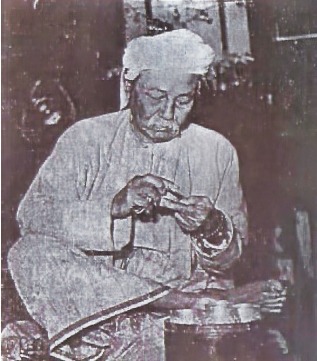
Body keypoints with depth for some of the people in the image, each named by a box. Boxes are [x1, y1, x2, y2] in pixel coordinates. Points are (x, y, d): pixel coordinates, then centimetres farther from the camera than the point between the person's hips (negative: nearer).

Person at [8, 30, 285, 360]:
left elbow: (237, 249, 10)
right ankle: (166, 300, -26)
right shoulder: (87, 138, 3)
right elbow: (31, 213, -10)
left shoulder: (216, 151, 9)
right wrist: (115, 207, -23)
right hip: (90, 294, 2)